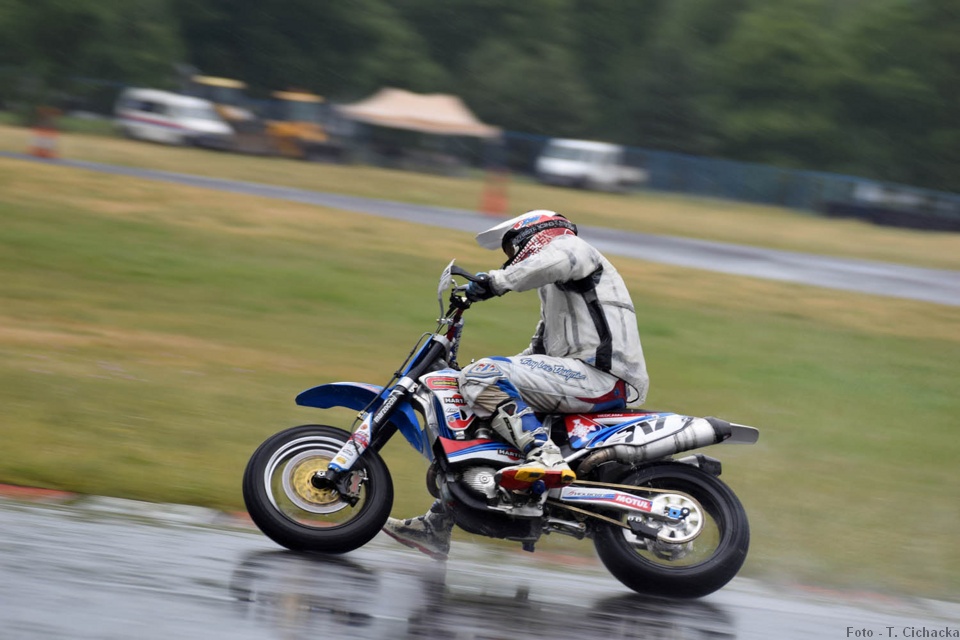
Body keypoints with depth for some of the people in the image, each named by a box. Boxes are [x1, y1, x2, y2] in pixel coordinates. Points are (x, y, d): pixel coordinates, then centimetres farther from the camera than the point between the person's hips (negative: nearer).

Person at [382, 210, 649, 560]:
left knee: (482, 377, -22)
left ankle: (545, 457, -38)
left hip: (602, 376, -10)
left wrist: (497, 280, -22)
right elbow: (539, 354, 35)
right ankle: (435, 526, 18)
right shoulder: (553, 293, 35)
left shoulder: (569, 246, 5)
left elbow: (557, 260, -21)